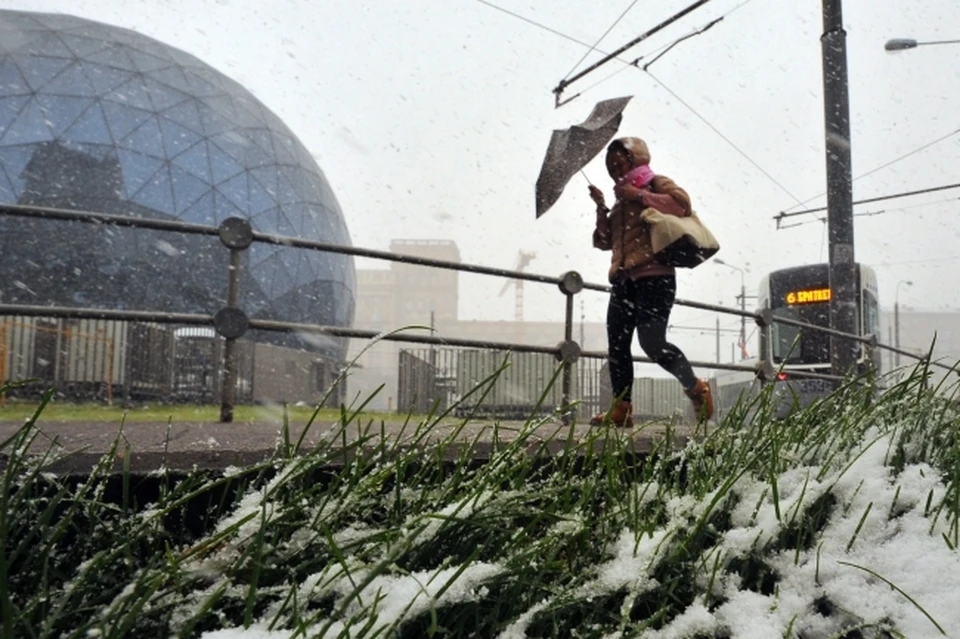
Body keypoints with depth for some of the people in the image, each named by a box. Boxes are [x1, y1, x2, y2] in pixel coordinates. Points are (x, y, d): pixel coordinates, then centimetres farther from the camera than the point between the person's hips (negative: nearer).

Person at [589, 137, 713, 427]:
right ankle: (620, 409, 2)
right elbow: (604, 241, 24)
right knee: (617, 346, 0)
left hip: (653, 276, -8)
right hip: (623, 280, 8)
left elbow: (682, 202, -14)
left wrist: (640, 195, -11)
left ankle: (696, 388, 1)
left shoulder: (656, 183, 7)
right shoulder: (621, 201, 27)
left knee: (652, 342, -17)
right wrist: (601, 208, 11)